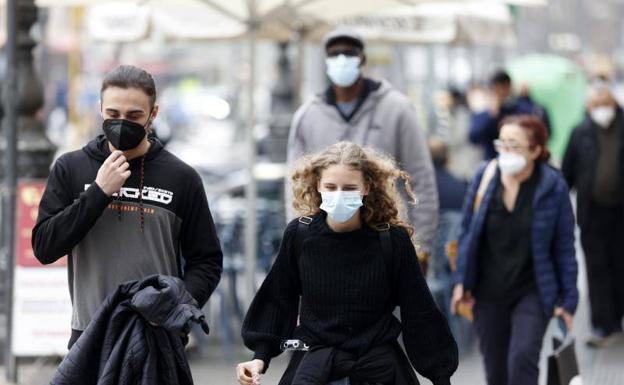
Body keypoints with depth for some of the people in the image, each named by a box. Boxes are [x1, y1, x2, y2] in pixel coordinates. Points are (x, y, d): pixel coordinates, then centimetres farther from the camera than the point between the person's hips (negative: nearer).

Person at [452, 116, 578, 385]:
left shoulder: (553, 187, -9)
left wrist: (568, 299, -5)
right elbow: (468, 232, 5)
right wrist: (462, 281, 1)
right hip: (489, 293, 3)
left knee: (522, 360, -21)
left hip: (532, 294, -3)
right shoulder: (485, 177, -3)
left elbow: (564, 248, -4)